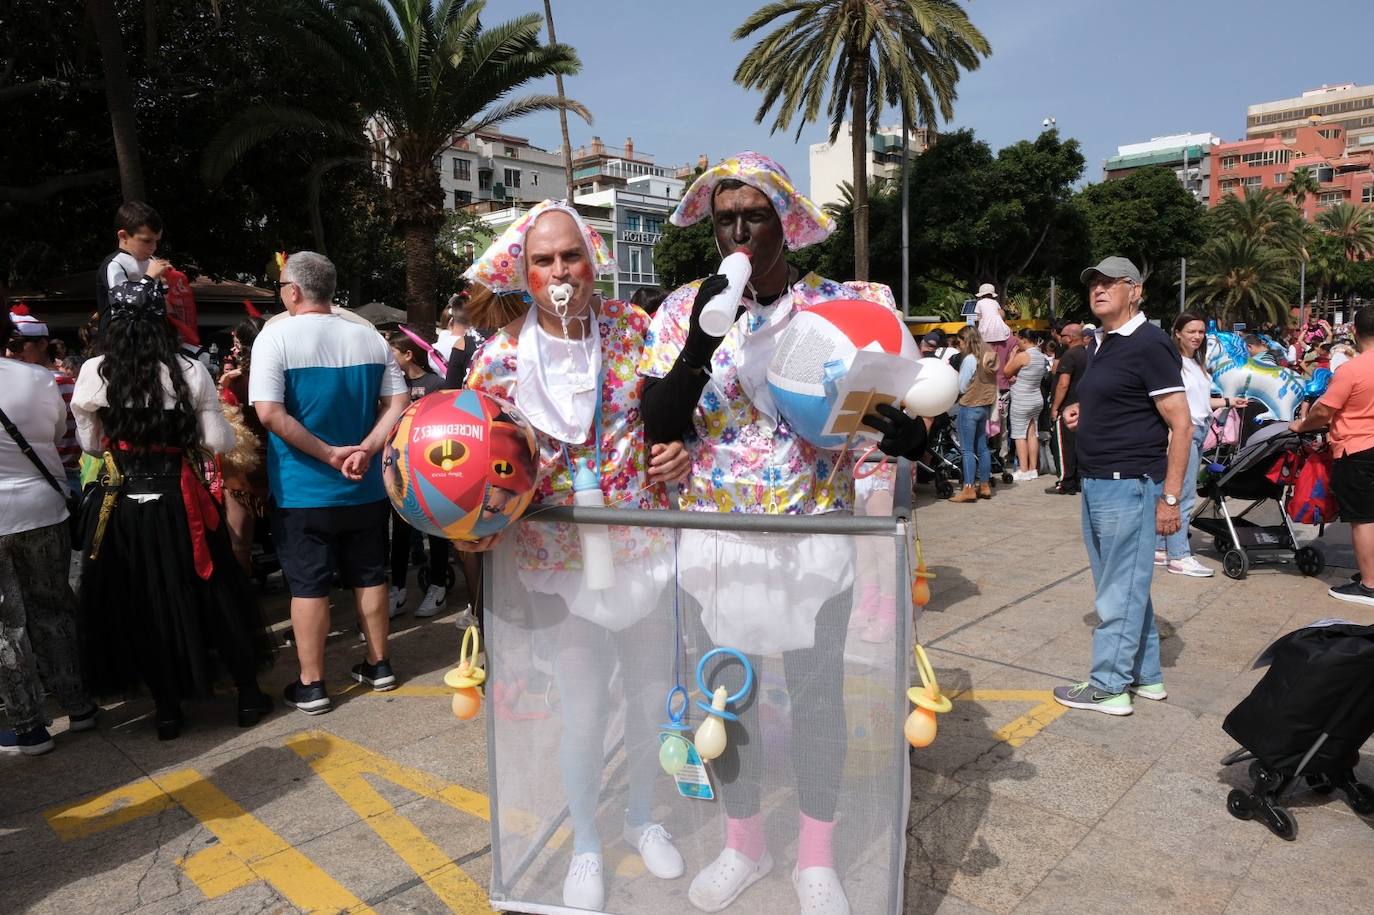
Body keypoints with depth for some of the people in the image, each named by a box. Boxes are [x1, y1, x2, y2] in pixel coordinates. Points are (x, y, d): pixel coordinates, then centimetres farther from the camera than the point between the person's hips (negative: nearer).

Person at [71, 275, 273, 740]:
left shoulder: (94, 373, -5)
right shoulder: (189, 371, -6)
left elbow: (90, 444, 5)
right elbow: (219, 442, -6)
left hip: (122, 505, 0)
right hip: (178, 501, 0)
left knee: (140, 604, 12)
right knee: (213, 592, 12)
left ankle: (167, 709, 21)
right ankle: (248, 694, 21)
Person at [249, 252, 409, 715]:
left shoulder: (276, 336, -10)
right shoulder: (370, 337, 3)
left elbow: (269, 413, -20)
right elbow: (398, 404, -3)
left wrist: (328, 454, -16)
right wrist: (365, 450, -12)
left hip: (301, 490, -4)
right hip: (365, 487, 4)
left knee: (308, 585, 5)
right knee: (369, 575, 15)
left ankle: (311, 685, 14)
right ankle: (379, 665, 27)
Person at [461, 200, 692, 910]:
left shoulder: (634, 329, -4)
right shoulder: (499, 358, -8)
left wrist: (680, 448, -12)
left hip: (644, 545, 2)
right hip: (561, 557, -2)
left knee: (651, 693, 16)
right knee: (584, 710, 8)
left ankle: (642, 817, 44)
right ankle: (585, 845, 36)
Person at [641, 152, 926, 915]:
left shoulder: (844, 306, -4)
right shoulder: (686, 307, -2)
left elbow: (909, 429, -1)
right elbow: (657, 428, -12)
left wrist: (904, 431, -25)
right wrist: (700, 340, -24)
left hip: (815, 537, -1)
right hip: (715, 538, 2)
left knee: (818, 693, 11)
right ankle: (744, 845, 39)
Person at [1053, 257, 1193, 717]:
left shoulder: (1149, 344, -12)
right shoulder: (1103, 344, 15)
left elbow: (1181, 424, -15)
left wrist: (1169, 497, -17)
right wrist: (1083, 411, 8)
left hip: (1128, 486, -10)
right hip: (1096, 484, 10)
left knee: (1121, 590, -2)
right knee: (1125, 585, 16)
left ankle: (1108, 686, 8)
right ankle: (1146, 676, 28)